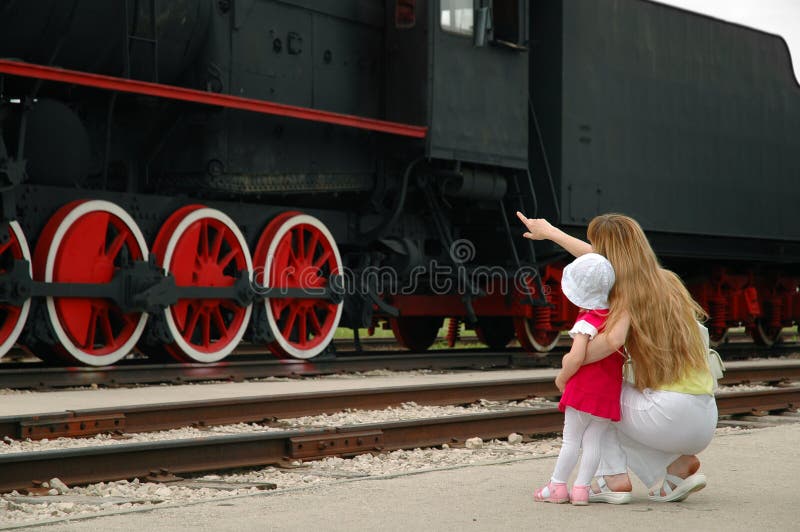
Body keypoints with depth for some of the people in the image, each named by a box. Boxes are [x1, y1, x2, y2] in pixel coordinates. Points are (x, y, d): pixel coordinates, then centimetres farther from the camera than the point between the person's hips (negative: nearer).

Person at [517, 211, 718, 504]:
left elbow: (613, 340, -27)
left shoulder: (628, 293, -6)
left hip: (669, 412, -7)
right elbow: (606, 261, 30)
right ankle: (677, 465, 11)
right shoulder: (667, 280, 16)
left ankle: (613, 478, 6)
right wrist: (549, 231, 40)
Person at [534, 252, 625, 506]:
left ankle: (557, 486, 9)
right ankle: (581, 488, 4)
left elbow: (576, 357, -23)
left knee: (571, 439, 2)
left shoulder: (587, 321, -15)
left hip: (584, 388, -6)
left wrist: (562, 378, -8)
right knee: (593, 441, 6)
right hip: (610, 390, 6)